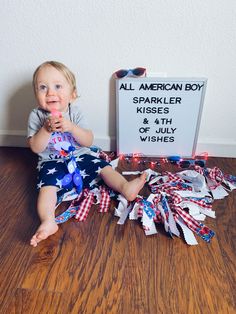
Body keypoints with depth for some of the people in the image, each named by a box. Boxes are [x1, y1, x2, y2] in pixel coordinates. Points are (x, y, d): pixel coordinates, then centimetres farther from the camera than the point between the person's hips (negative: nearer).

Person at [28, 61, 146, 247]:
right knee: (47, 186, -25)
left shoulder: (75, 112, -4)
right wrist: (47, 129, -27)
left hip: (80, 156, 2)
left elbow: (89, 141, -11)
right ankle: (48, 222, -36)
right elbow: (35, 148, -10)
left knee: (104, 167, -16)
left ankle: (125, 187, -26)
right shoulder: (36, 116, -5)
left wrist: (71, 127, -27)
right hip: (52, 162, -1)